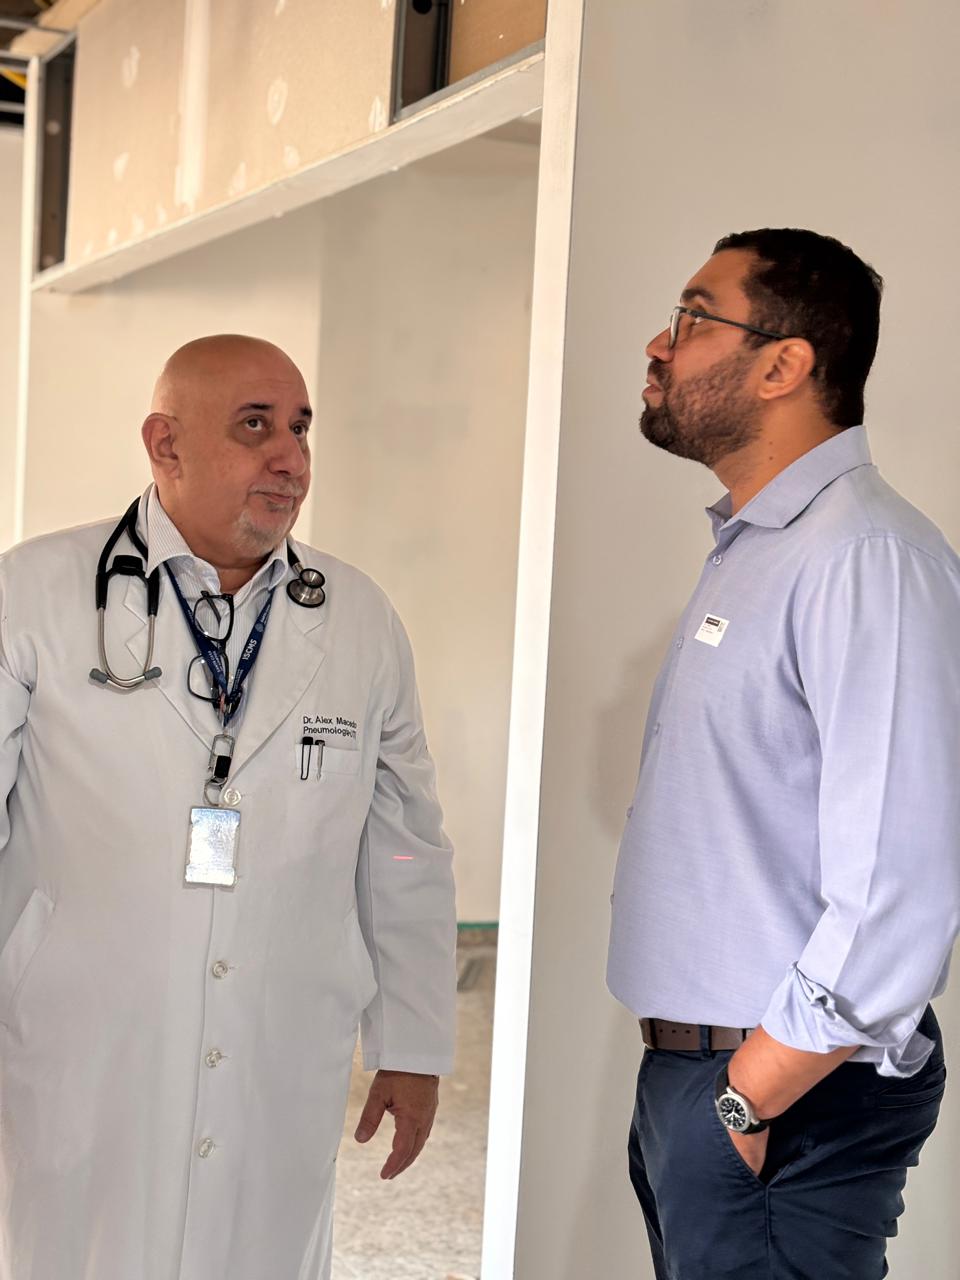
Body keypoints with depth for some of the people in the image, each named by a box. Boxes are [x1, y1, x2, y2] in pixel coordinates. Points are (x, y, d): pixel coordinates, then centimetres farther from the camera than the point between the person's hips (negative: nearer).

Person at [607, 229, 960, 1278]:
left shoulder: (870, 557, -19)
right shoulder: (747, 549, 13)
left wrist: (749, 1102, -18)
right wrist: (690, 1082, 12)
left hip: (789, 1109, -9)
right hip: (688, 1074, 9)